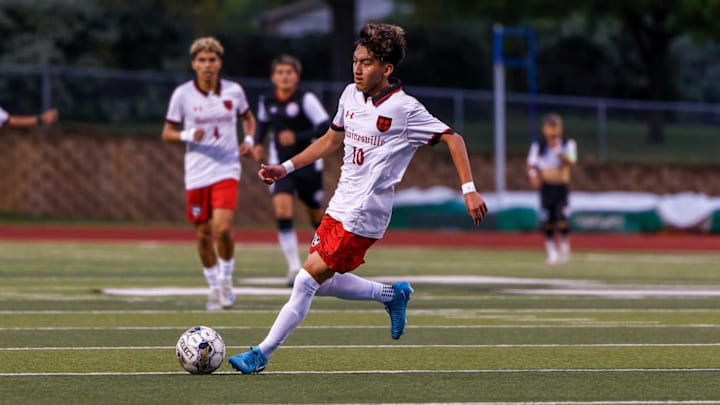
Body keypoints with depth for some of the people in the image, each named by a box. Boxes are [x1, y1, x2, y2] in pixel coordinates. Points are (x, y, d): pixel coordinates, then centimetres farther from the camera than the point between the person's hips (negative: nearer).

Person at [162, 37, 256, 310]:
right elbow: (167, 133, 2)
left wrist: (249, 139, 0)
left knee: (222, 228, -18)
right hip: (197, 173, 1)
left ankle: (226, 277, 6)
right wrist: (188, 135, -18)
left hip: (226, 170, -1)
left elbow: (248, 118, 20)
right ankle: (214, 286, 25)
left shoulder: (234, 91, 1)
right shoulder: (182, 94, -3)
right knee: (203, 234, 5)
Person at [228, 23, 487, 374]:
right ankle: (392, 295, 29)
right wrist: (286, 168, 17)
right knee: (321, 284, 10)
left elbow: (452, 139, -10)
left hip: (362, 217, -8)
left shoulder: (404, 109, -14)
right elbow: (332, 140, 22)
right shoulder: (351, 95, 7)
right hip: (339, 208, 8)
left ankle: (262, 354, -1)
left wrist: (469, 190, -18)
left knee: (307, 281, -8)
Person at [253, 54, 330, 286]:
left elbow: (326, 127, -18)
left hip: (308, 165, -2)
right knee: (282, 210, -19)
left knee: (316, 216, 10)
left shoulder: (306, 99, -12)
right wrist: (258, 144, 6)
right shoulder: (266, 102, 2)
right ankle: (294, 267, -18)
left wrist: (297, 137, -27)